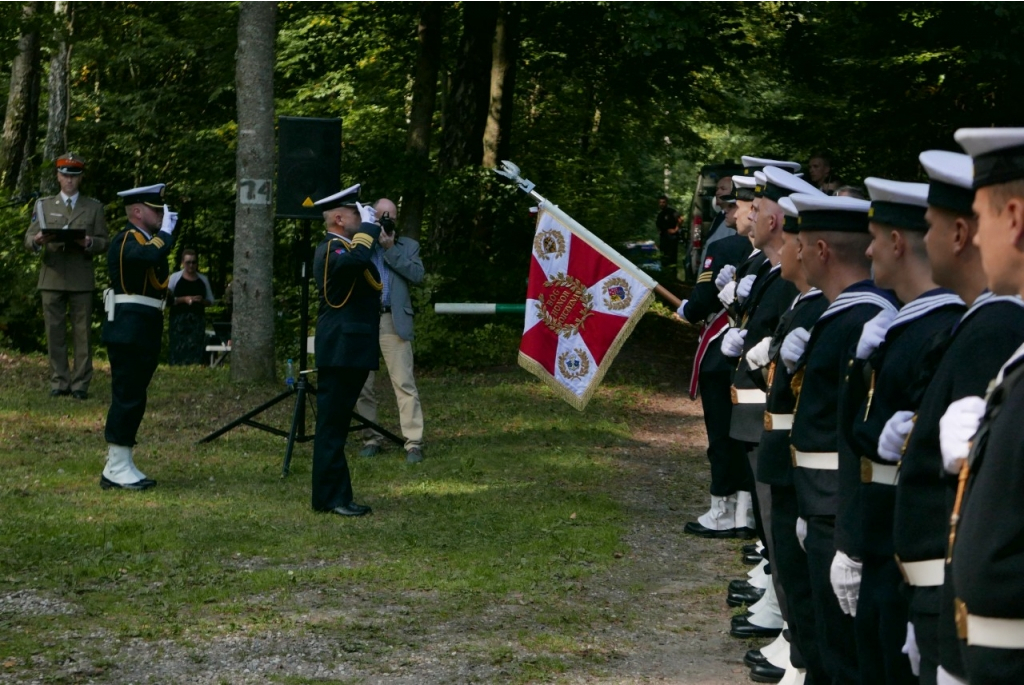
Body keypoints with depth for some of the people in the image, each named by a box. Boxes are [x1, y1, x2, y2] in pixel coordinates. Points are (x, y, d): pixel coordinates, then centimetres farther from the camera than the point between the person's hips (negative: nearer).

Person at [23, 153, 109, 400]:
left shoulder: (94, 207, 12)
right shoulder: (43, 205, 14)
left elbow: (104, 243, 7)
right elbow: (28, 239, 6)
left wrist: (90, 243, -16)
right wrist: (37, 240, -18)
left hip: (81, 280, -1)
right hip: (52, 278, 1)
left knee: (82, 333, -3)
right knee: (55, 333, 1)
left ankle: (81, 384, 1)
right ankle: (59, 382, 6)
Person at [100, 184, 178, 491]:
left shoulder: (146, 240, 19)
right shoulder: (126, 240, -12)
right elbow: (152, 255, -31)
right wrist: (166, 230, -19)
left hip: (145, 332, 10)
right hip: (128, 331, -10)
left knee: (133, 398, 13)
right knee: (127, 397, -8)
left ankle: (121, 465, 19)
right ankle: (117, 469, -3)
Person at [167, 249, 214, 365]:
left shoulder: (203, 280, 13)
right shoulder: (175, 277, 4)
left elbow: (210, 301, 18)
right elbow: (167, 298, -1)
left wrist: (202, 301, -4)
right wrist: (184, 299, -13)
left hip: (197, 319, 2)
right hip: (179, 319, -2)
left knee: (196, 350, -7)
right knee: (178, 349, -9)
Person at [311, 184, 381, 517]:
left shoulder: (343, 247, 19)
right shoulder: (330, 250, -14)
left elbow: (373, 283, 19)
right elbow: (357, 260, -36)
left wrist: (373, 232, 13)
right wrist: (368, 227, -22)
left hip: (352, 350, 11)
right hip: (339, 350, -11)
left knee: (336, 424, 12)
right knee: (332, 424, -7)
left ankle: (333, 495, 17)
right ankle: (331, 497, -5)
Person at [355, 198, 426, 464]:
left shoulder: (408, 246, 14)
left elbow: (417, 275, -2)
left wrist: (390, 248, -5)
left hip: (394, 322, -2)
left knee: (404, 382, -10)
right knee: (362, 385, 4)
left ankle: (413, 442, -11)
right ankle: (371, 438, 14)